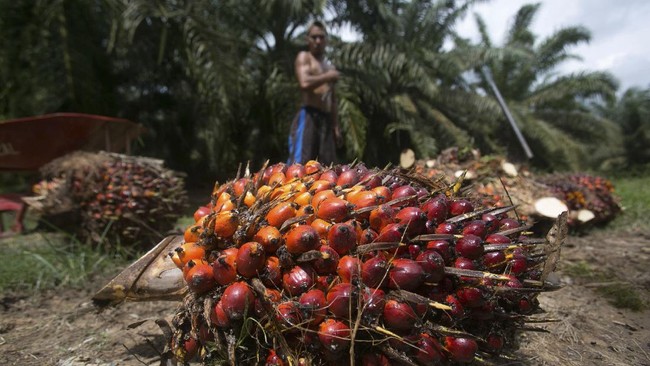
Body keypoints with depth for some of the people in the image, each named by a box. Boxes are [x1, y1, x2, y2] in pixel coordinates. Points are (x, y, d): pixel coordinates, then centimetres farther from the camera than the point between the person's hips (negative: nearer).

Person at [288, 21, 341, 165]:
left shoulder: (330, 67, 24)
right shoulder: (304, 57, 5)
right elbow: (305, 83, -16)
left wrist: (336, 126, 16)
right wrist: (328, 77, -4)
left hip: (326, 120, 7)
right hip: (308, 117, -7)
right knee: (299, 163, -15)